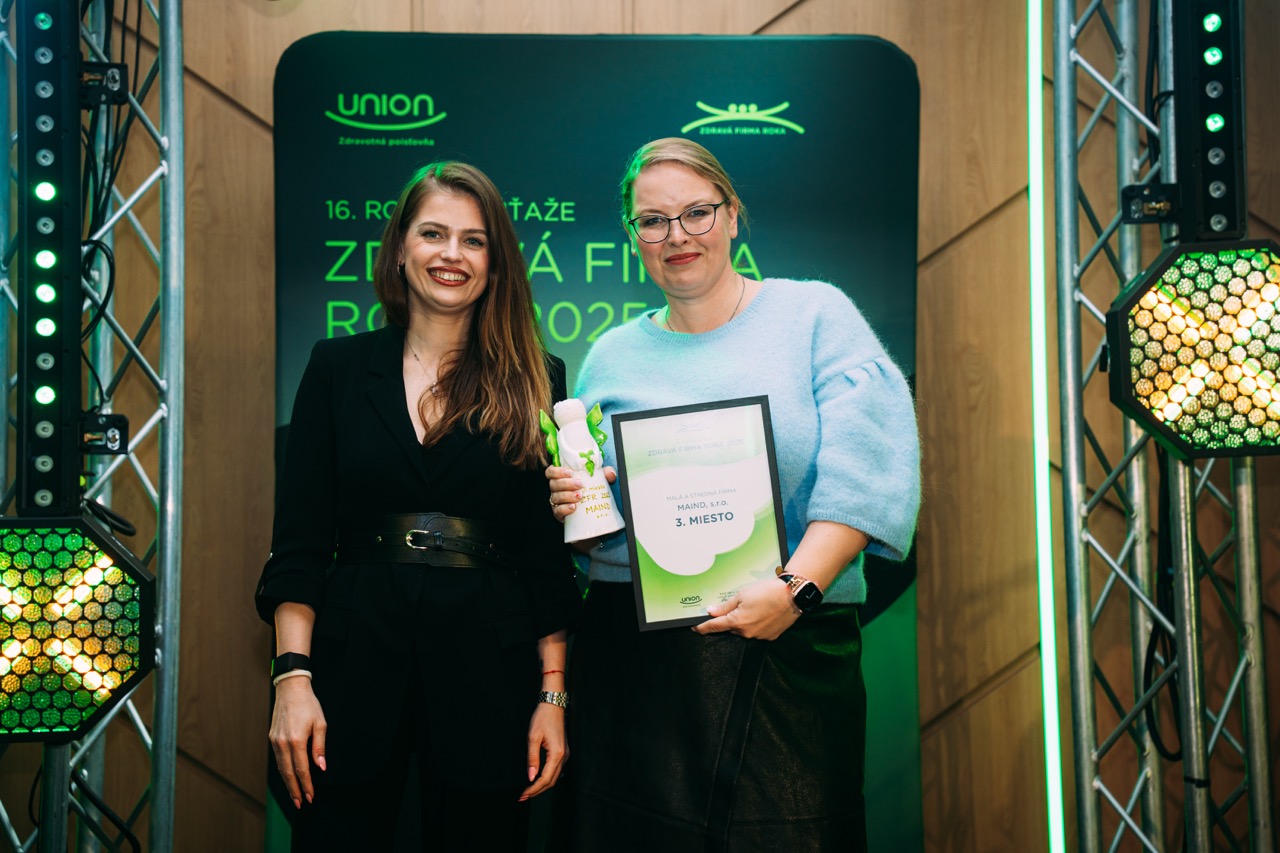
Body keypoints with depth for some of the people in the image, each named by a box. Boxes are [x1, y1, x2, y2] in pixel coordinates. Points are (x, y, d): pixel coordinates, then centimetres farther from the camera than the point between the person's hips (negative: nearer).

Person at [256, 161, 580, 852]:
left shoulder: (536, 383, 5)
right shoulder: (338, 368, 6)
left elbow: (549, 555, 3)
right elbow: (298, 541, 3)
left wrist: (553, 694, -3)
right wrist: (293, 676, -7)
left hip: (486, 669, 0)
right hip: (353, 661, 1)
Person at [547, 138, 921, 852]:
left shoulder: (815, 313, 3)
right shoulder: (612, 356, 13)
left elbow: (866, 463, -10)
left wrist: (796, 587, -20)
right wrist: (571, 507, -5)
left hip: (789, 649, -2)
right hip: (634, 656, 3)